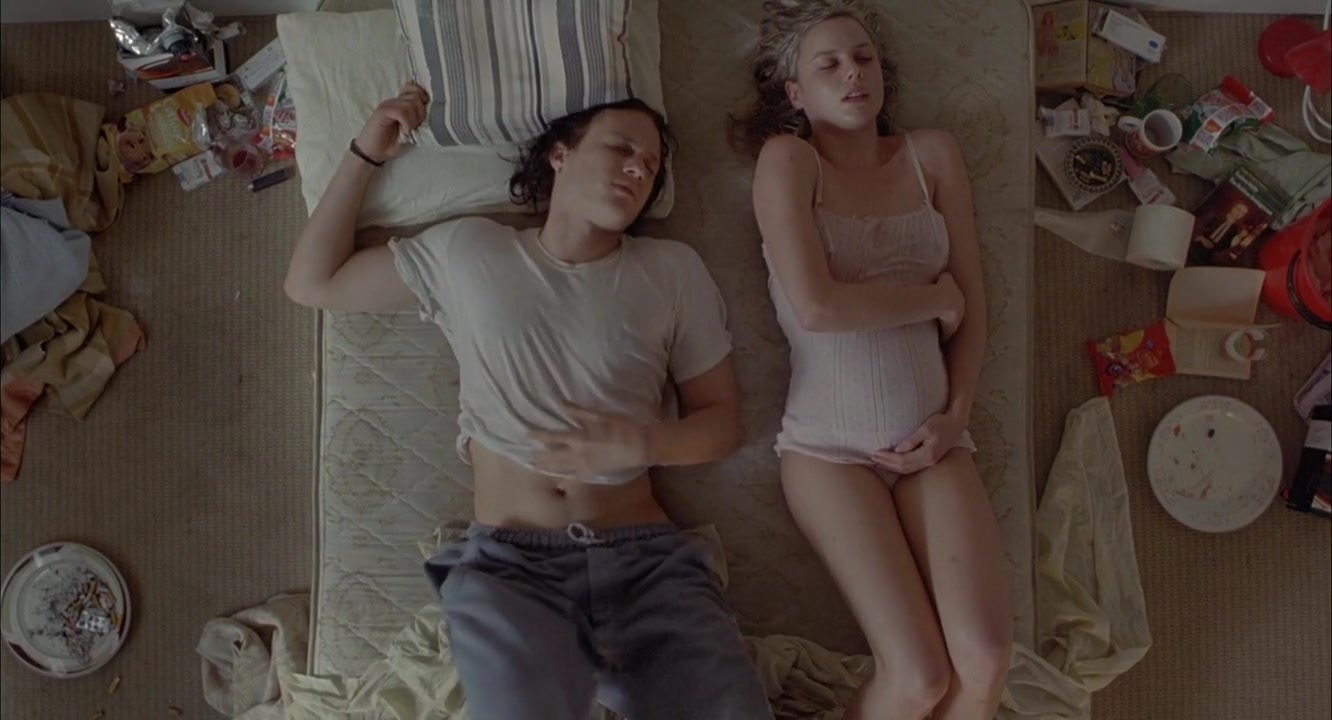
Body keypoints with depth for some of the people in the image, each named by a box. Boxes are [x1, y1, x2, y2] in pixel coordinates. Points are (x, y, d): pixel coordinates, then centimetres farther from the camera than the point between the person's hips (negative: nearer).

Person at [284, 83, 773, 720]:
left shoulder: (673, 271, 11)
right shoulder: (467, 251, 11)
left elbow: (722, 421, 11)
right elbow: (311, 282, 17)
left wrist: (641, 442, -10)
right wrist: (367, 152, 11)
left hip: (647, 559, 2)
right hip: (507, 564, -1)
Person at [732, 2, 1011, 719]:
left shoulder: (933, 155, 11)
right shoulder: (786, 157, -3)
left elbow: (972, 304, 10)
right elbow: (815, 306, -17)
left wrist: (955, 415, -2)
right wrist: (932, 297, -4)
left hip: (931, 439, 4)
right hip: (830, 446, -3)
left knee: (984, 657, -13)